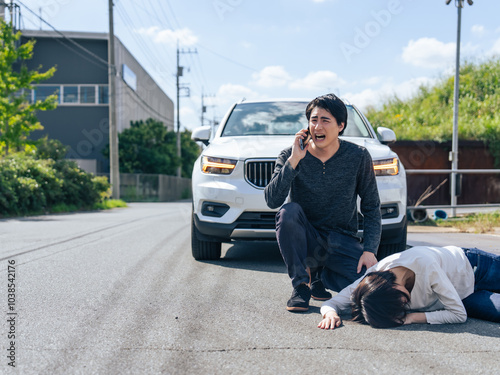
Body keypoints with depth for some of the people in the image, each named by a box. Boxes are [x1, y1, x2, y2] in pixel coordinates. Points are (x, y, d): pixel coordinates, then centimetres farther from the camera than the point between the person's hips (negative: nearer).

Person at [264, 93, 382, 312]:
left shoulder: (358, 157, -5)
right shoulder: (290, 156, -7)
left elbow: (371, 207, -2)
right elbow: (272, 201, -21)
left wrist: (370, 250, -14)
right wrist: (294, 161, -28)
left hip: (342, 241, 1)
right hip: (305, 240, -1)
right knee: (288, 211, -32)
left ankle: (319, 274, 9)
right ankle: (301, 285, -13)